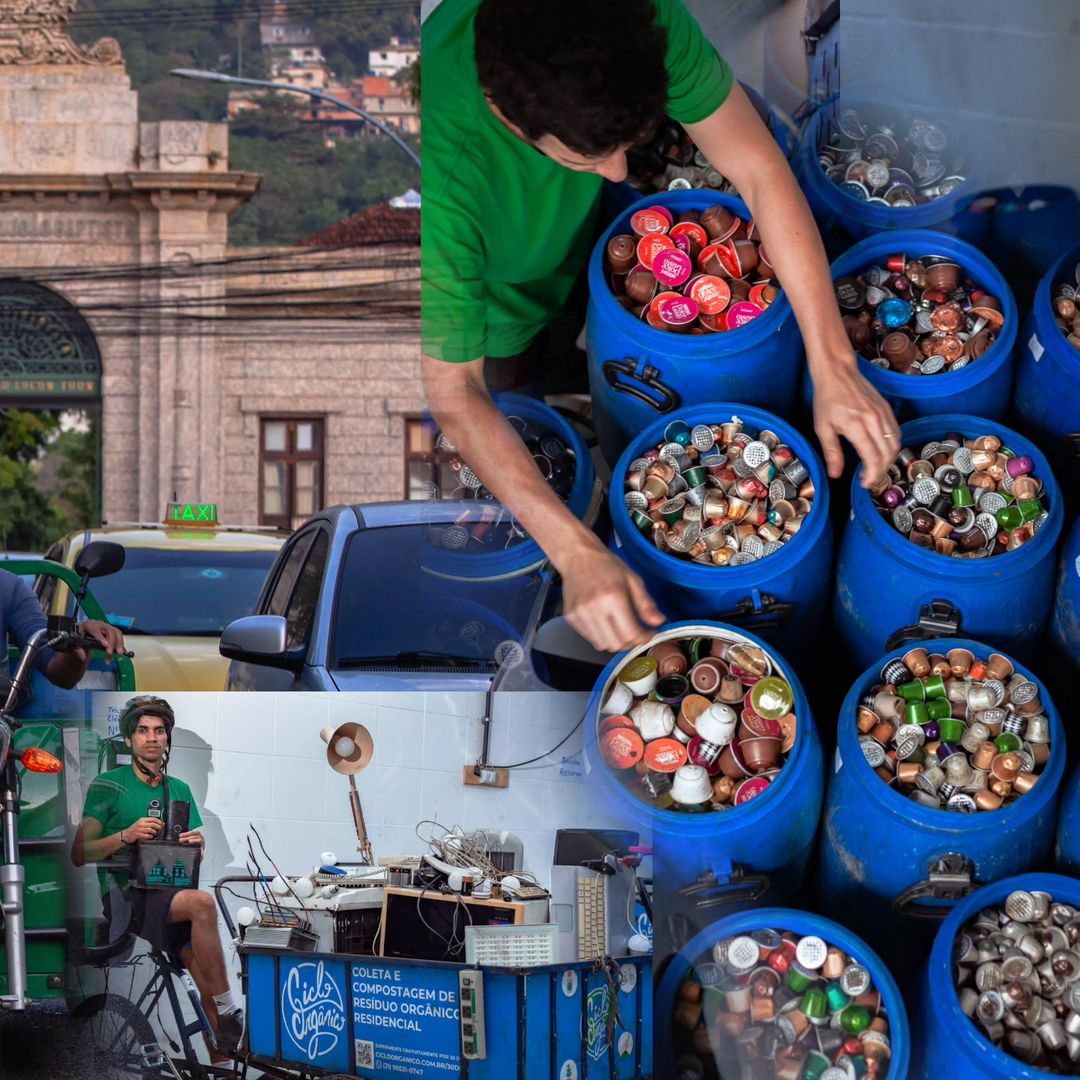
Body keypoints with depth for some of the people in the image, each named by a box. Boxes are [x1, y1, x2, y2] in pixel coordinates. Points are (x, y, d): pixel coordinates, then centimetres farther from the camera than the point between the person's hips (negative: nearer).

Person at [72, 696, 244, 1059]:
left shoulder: (180, 790, 18)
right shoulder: (108, 785, 3)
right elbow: (79, 854, -2)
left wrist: (197, 844, -5)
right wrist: (126, 836, -16)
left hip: (171, 892, 5)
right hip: (125, 896, -5)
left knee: (205, 971, -18)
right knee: (202, 903, -32)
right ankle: (229, 1015, -26)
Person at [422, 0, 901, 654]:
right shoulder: (441, 169, -49)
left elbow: (759, 171, -27)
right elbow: (455, 394, -39)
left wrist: (833, 366, -33)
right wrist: (576, 552, -46)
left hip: (575, 248, 3)